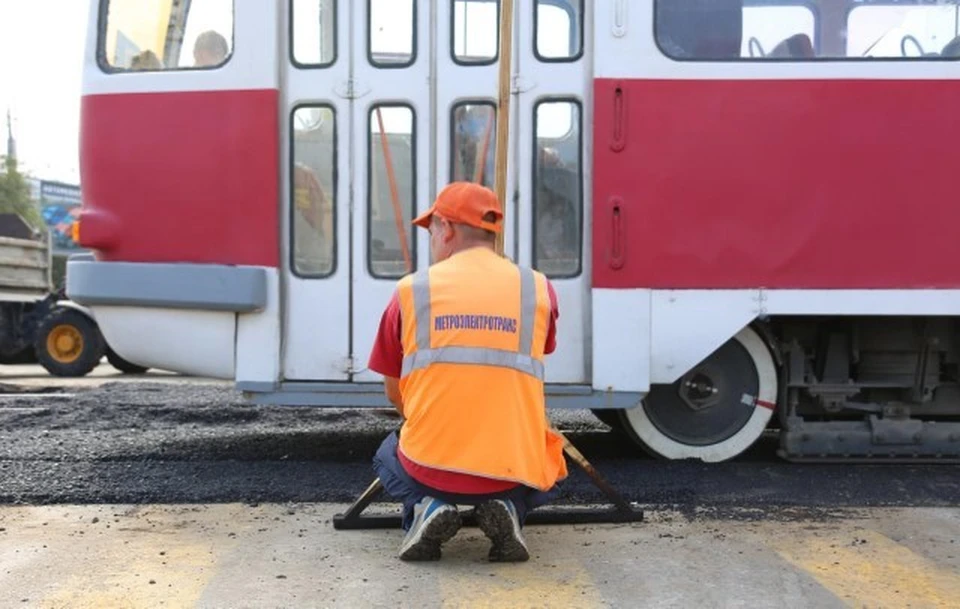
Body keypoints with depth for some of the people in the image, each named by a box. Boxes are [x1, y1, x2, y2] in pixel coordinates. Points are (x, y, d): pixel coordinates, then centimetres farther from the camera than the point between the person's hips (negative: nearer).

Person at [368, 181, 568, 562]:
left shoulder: (411, 289, 0)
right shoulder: (538, 289, 2)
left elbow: (394, 391, 10)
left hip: (428, 469, 0)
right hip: (513, 471, 1)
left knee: (388, 457, 35)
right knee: (548, 476, 36)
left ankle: (424, 507, 5)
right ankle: (507, 509, 4)